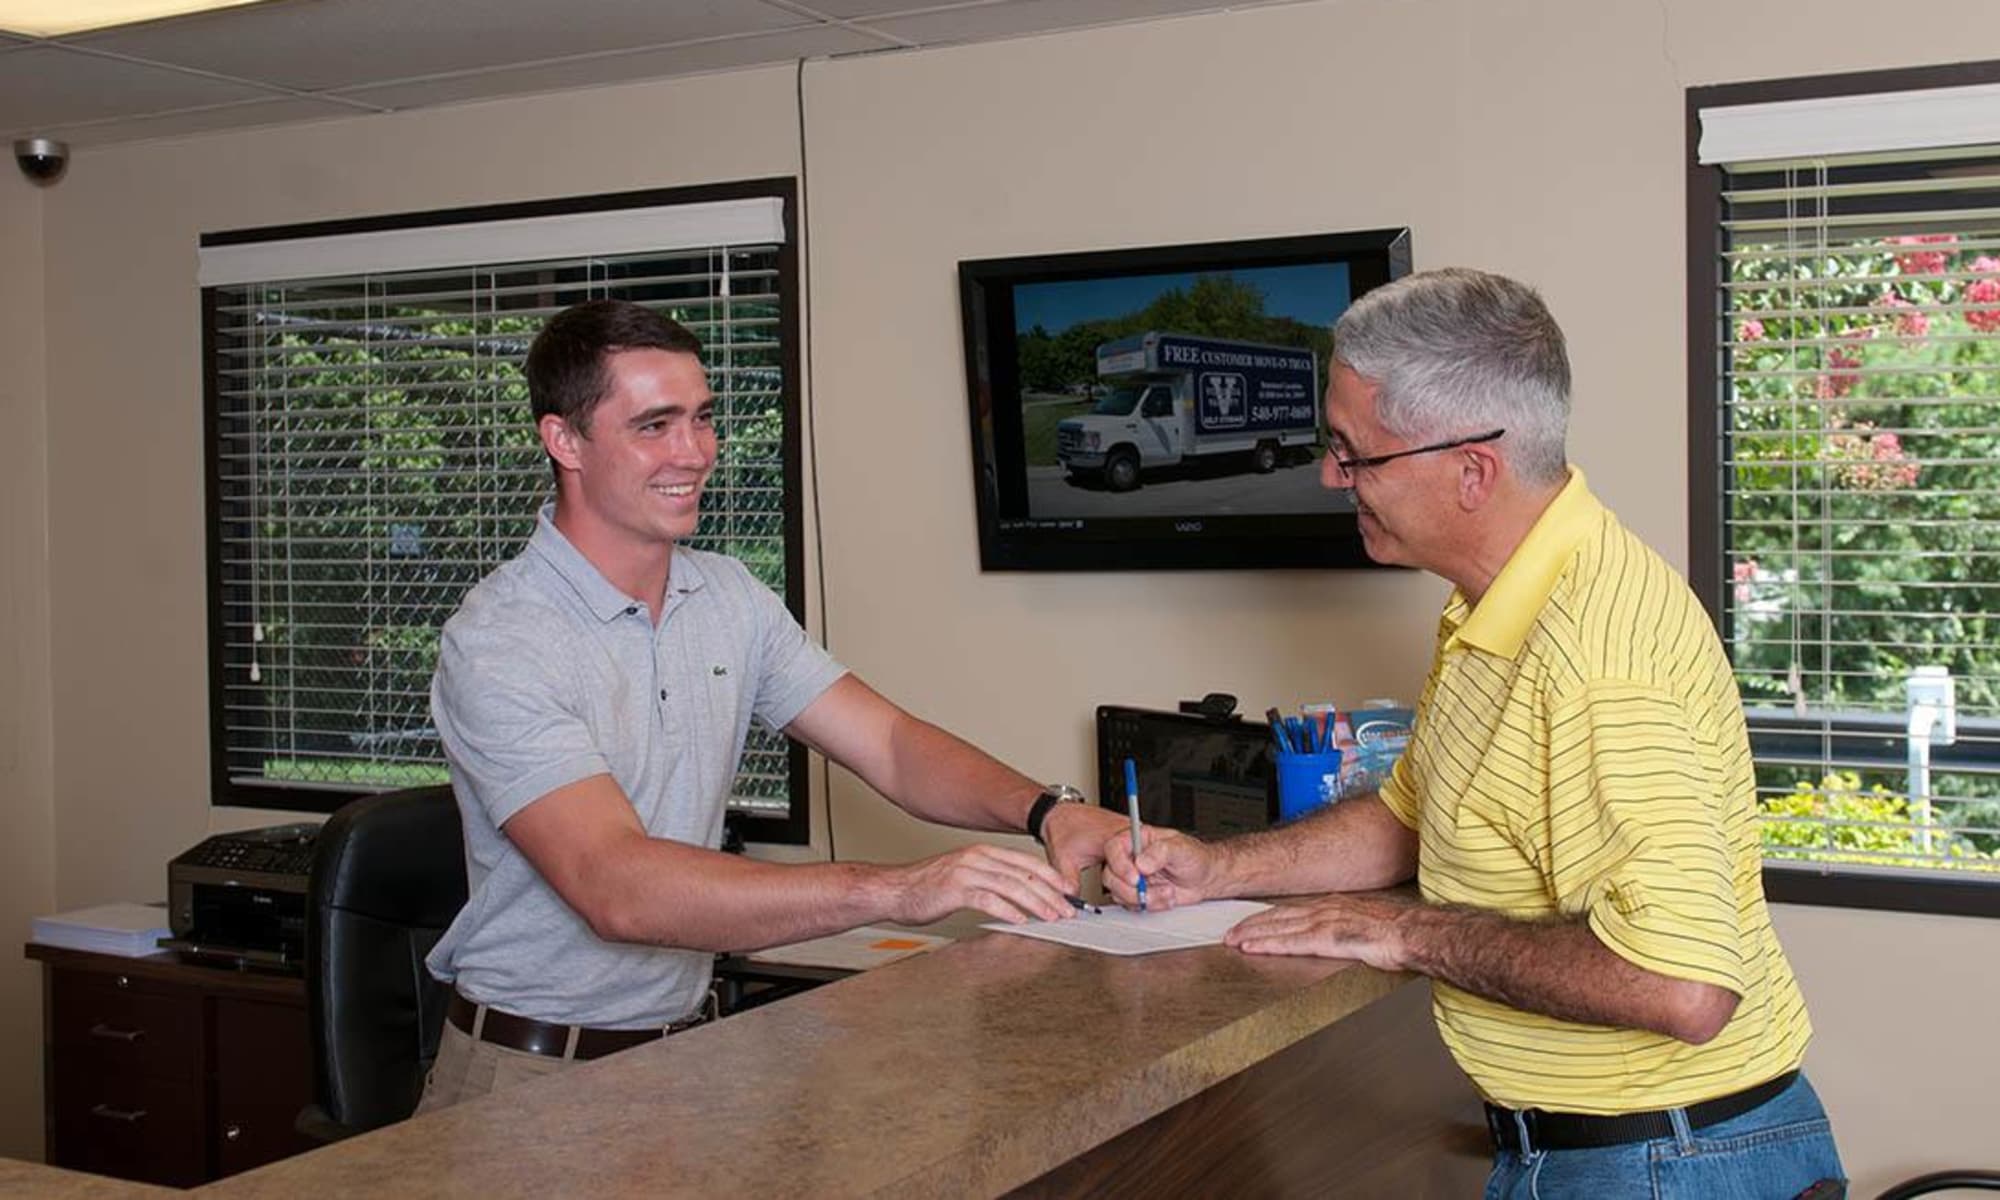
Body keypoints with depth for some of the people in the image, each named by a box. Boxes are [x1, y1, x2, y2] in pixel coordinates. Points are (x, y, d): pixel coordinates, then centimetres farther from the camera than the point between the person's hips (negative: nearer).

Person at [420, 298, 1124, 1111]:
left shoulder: (728, 599, 7)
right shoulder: (496, 644, -17)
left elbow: (890, 746, 3)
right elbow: (616, 889, -29)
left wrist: (1044, 810, -18)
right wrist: (894, 889, -38)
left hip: (683, 1048, 5)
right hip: (531, 1073, -5)